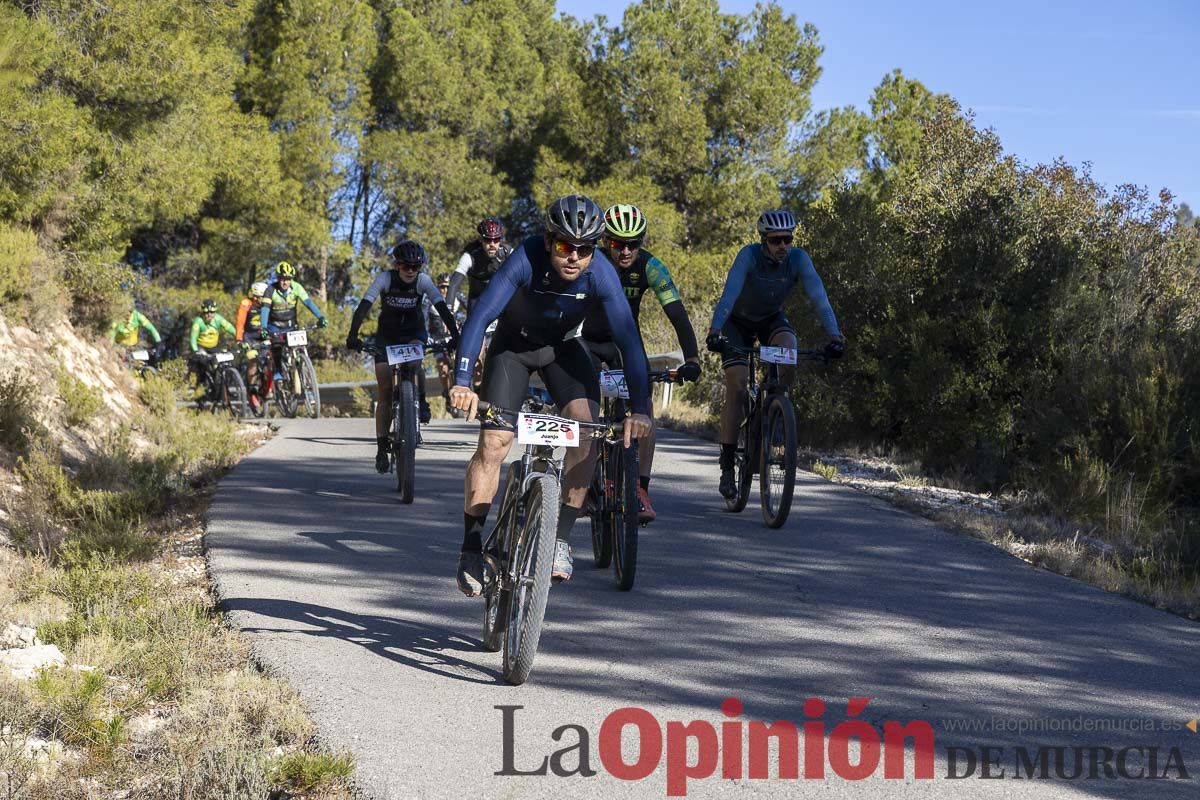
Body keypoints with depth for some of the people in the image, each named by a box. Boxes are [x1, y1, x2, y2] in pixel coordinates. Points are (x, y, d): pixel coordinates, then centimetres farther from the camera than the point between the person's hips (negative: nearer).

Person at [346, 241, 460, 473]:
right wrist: (353, 335, -44)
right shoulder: (385, 279, -21)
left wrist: (455, 336, -40)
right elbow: (364, 306, -30)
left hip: (414, 333, 0)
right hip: (387, 334, 0)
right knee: (385, 392, -7)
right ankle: (382, 447, -2)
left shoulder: (423, 281, -19)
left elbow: (442, 308, -26)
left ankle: (422, 402, -14)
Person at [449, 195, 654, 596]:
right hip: (513, 344, -1)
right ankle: (471, 548, 1)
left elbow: (628, 340, -30)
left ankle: (562, 536, -12)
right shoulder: (526, 260, -34)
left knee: (587, 427, -22)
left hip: (563, 348, 2)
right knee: (493, 442, -13)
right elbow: (480, 316, -39)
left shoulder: (601, 274, -29)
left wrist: (640, 408, -40)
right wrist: (462, 382, -51)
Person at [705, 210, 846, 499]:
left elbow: (818, 297, -32)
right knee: (737, 387, -14)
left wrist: (834, 335, -45)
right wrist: (715, 330, -57)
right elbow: (729, 294, -42)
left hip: (772, 318, 2)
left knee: (789, 351, -31)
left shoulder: (798, 259, -24)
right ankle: (727, 464, -6)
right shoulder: (749, 256, -31)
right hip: (738, 320, -2)